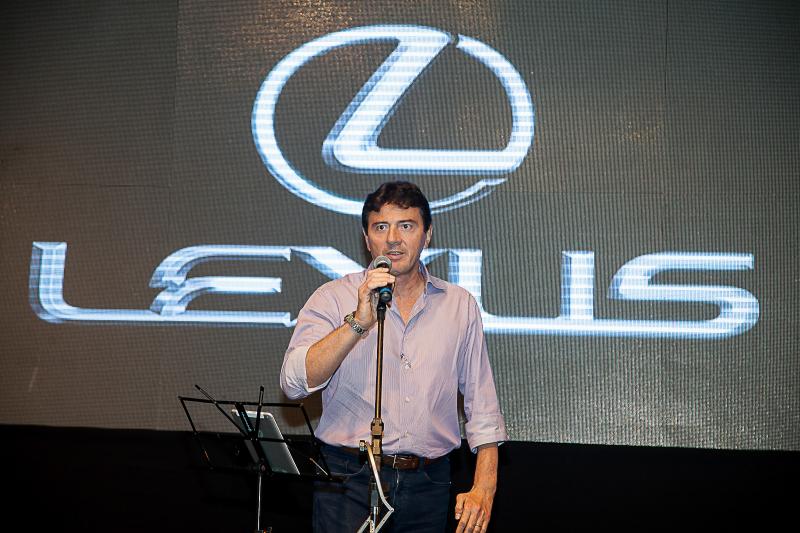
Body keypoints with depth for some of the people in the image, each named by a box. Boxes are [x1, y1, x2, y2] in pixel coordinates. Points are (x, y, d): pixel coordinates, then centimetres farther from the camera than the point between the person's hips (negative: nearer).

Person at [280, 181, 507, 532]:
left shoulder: (460, 305, 9)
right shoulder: (333, 298, 1)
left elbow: (482, 407, 10)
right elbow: (294, 383, -13)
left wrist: (484, 488, 1)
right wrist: (358, 322, -20)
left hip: (428, 484, 2)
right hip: (349, 477, -2)